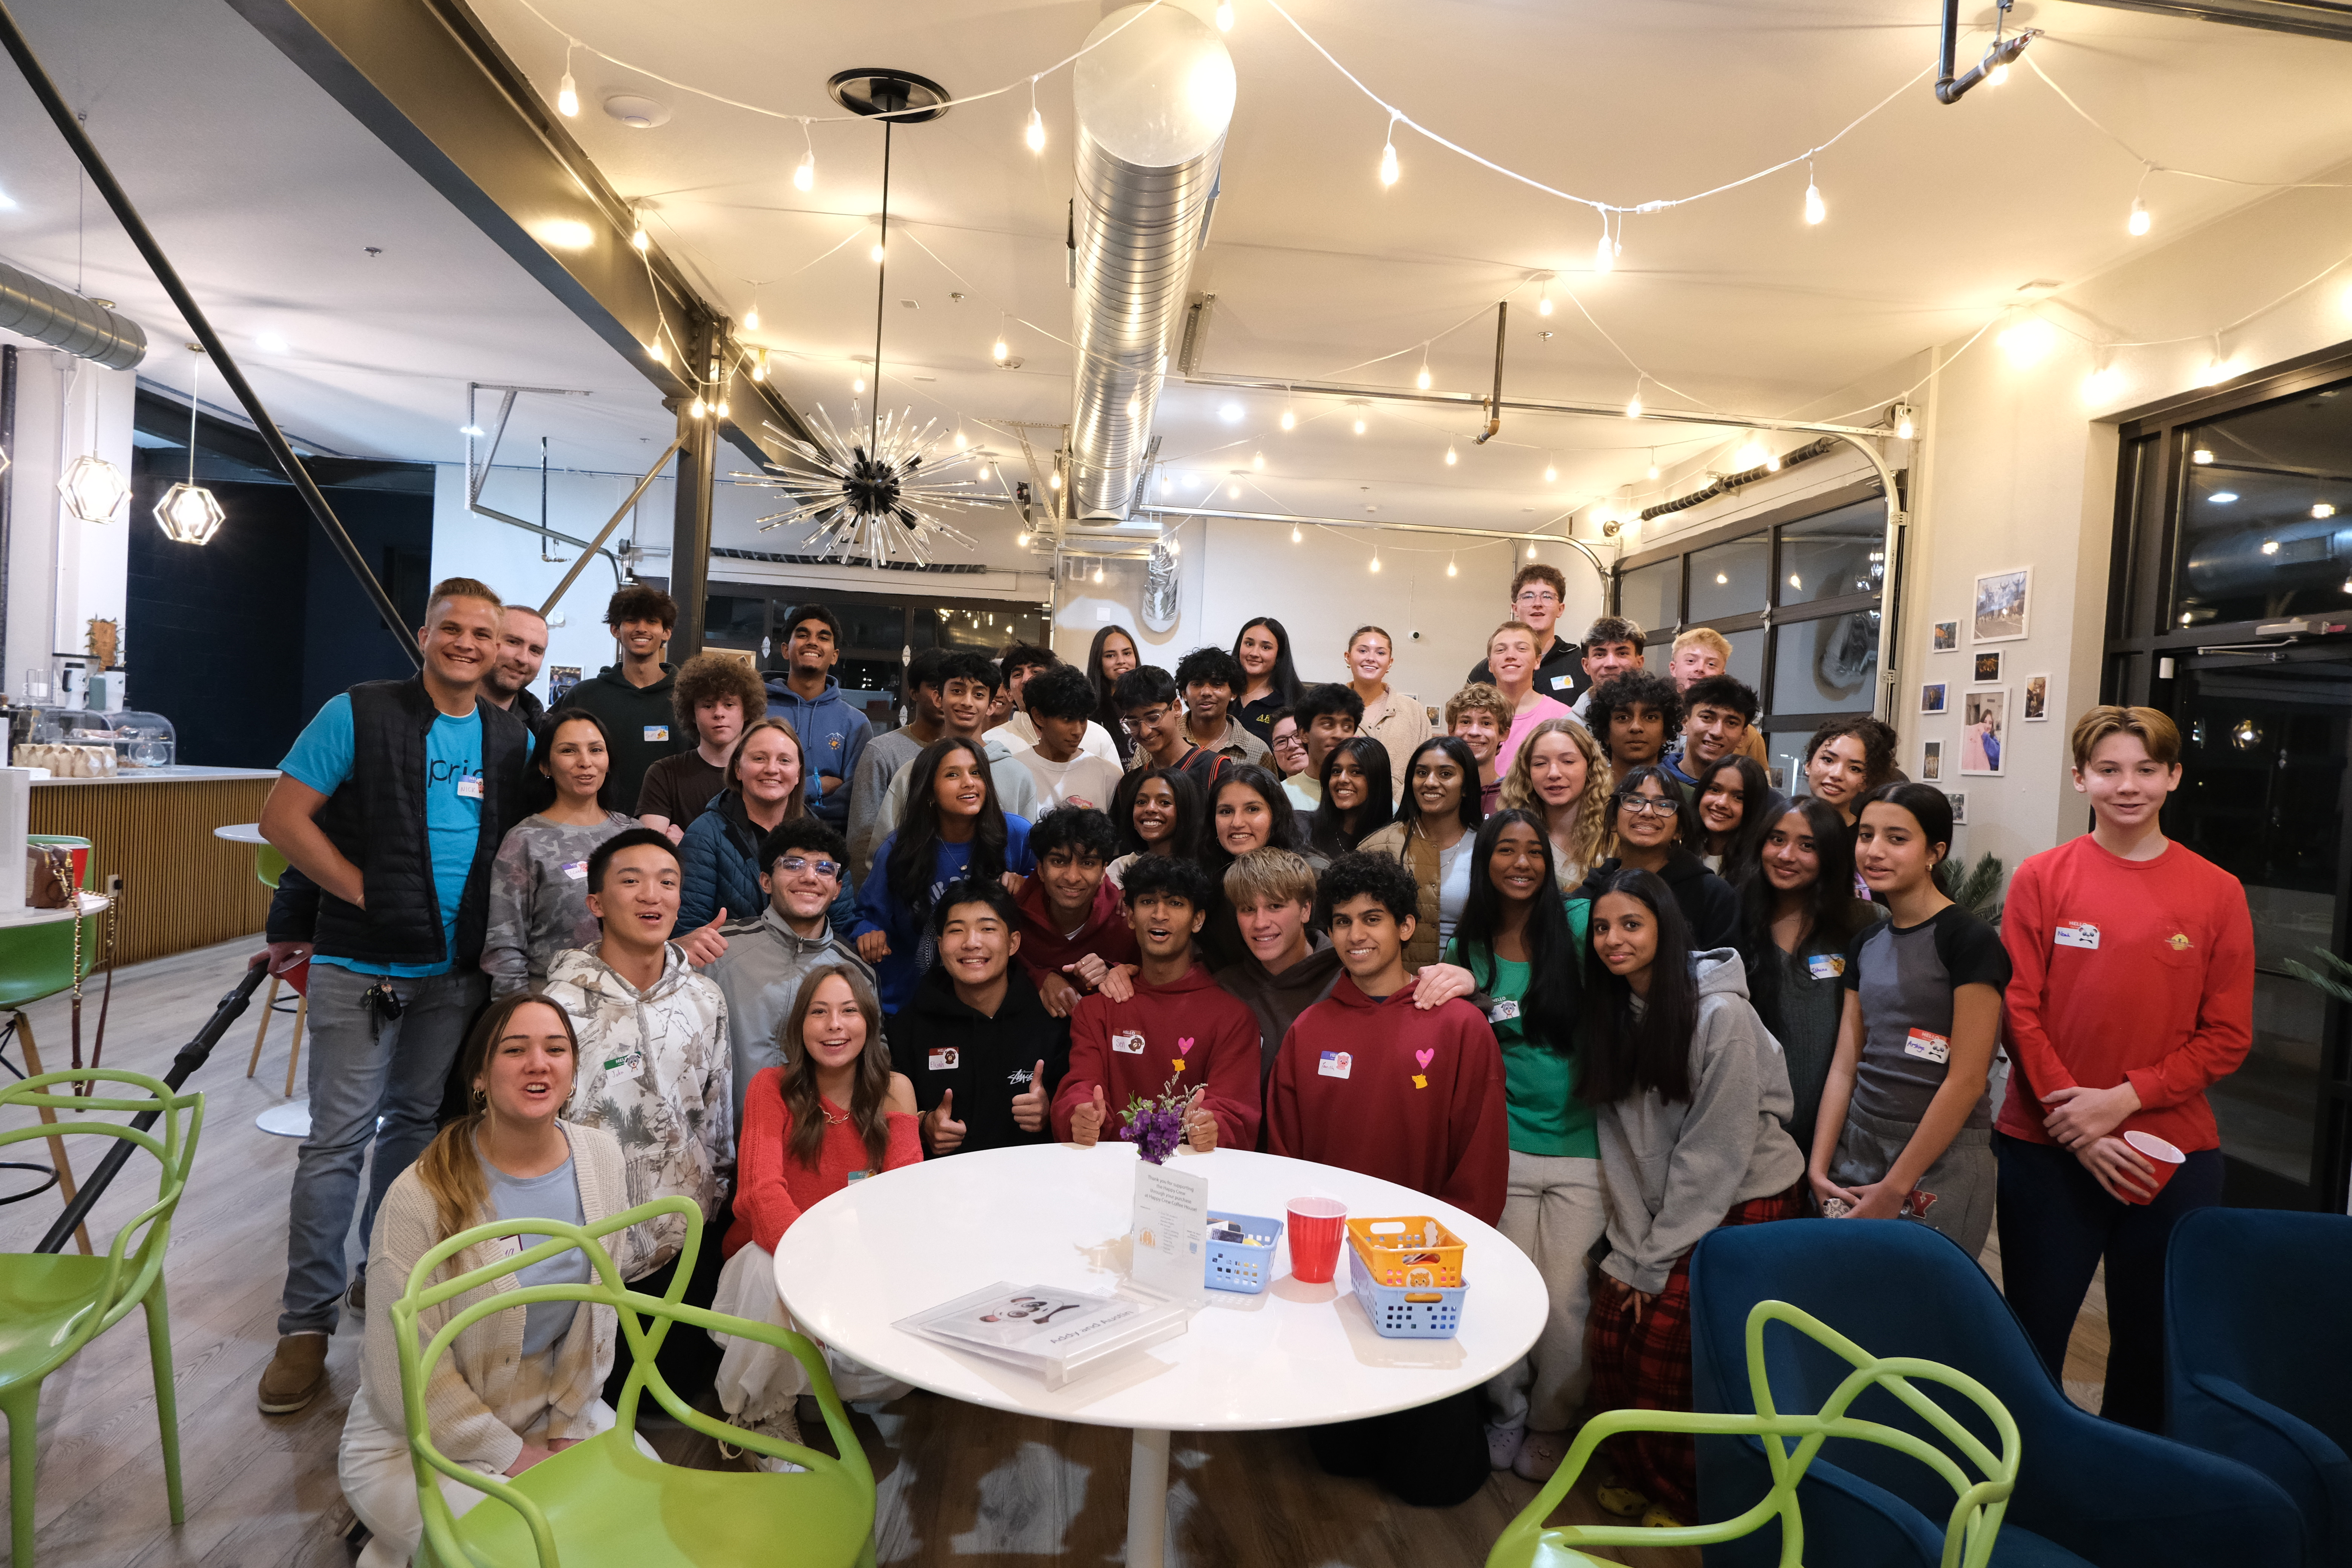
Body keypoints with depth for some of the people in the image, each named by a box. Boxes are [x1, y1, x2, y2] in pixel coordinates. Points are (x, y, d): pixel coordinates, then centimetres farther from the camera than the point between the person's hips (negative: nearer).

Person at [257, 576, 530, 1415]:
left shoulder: (514, 739, 7)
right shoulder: (359, 713, -5)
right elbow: (282, 816, -7)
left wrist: (494, 915, -1)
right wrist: (364, 892, -12)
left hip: (458, 969, 4)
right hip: (362, 966, -4)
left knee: (417, 1125, 16)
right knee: (339, 1139, -1)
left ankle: (385, 1277, 34)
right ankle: (307, 1322, 10)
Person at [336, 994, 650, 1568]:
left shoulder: (602, 1159, -7)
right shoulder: (421, 1198, -23)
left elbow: (601, 1312, 3)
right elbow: (409, 1381, -17)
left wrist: (567, 1429, -1)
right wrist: (515, 1457, -13)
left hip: (552, 1407, 5)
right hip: (419, 1441, -5)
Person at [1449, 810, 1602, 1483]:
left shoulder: (1579, 925, -3)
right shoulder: (1468, 949, 6)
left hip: (1581, 1148, -1)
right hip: (1503, 1147, 2)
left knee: (1566, 1300, 5)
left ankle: (1551, 1422, 29)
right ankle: (1506, 1411, 32)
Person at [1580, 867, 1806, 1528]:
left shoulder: (1721, 1013, -20)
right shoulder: (1613, 1011, -1)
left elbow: (1716, 1150, -19)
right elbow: (1620, 1140, -1)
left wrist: (1656, 1258, -15)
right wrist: (1631, 1248, -7)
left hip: (1747, 1201, -5)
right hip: (1667, 1204, 6)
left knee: (1661, 1346, -8)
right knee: (1612, 1336, -1)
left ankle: (1684, 1498, 18)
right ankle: (1638, 1474, 25)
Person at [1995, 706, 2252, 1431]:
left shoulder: (2217, 892, 1)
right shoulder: (2041, 879, -2)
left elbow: (2228, 1036, -1)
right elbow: (2020, 1012, -5)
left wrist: (2123, 1099, -13)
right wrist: (2075, 1120, -13)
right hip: (2047, 1147, -1)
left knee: (2154, 1341, 14)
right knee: (2034, 1329, 9)